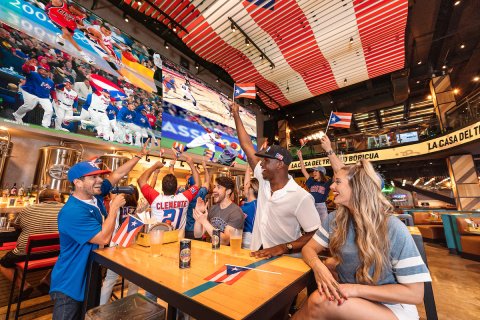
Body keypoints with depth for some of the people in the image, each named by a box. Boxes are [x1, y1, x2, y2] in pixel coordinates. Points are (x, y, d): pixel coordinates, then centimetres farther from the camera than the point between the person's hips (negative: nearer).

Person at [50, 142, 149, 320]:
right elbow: (104, 238, -31)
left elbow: (118, 174, 0)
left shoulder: (95, 195, -6)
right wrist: (114, 207, -25)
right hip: (70, 286, -8)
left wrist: (140, 155, -3)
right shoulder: (72, 212, -30)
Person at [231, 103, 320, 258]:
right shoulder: (264, 180, -4)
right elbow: (247, 145, -1)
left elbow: (314, 235, -12)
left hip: (284, 259, -3)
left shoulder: (301, 197, -17)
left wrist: (283, 248, -25)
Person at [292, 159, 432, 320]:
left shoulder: (393, 229, -18)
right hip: (349, 300, 4)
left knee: (321, 302, -30)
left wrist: (357, 289, -25)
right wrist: (318, 266, -24)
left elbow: (415, 293, -15)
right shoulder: (335, 219, -5)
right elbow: (309, 248, -1)